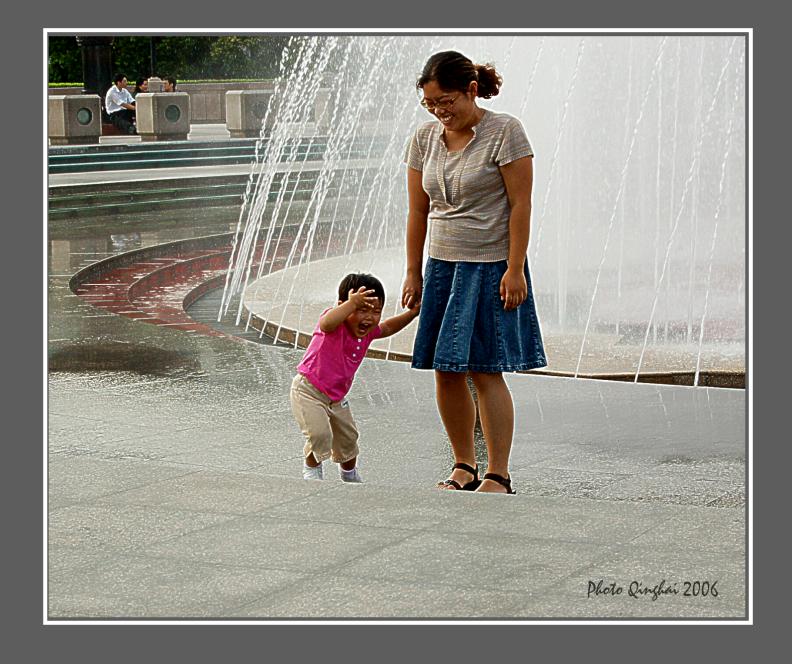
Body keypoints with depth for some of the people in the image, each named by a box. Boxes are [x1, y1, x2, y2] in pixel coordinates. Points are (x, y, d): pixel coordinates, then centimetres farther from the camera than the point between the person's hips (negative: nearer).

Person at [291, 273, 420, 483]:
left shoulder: (368, 331, -5)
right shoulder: (336, 323, -28)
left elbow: (387, 328, 19)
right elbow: (326, 323, -54)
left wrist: (412, 313, 6)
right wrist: (352, 303, -66)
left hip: (336, 396, 8)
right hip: (308, 390, -8)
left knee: (348, 438, 21)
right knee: (319, 434, -23)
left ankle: (350, 474, 49)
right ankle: (311, 469, 8)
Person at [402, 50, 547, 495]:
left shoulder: (505, 132, -9)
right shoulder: (425, 138, 6)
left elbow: (520, 204, -11)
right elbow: (418, 210, 11)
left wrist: (515, 270, -15)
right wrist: (414, 274, 9)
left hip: (491, 267, -5)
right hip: (442, 266, 5)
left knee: (485, 371, -7)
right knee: (446, 371, 4)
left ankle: (498, 476, 0)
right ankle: (464, 468, 17)